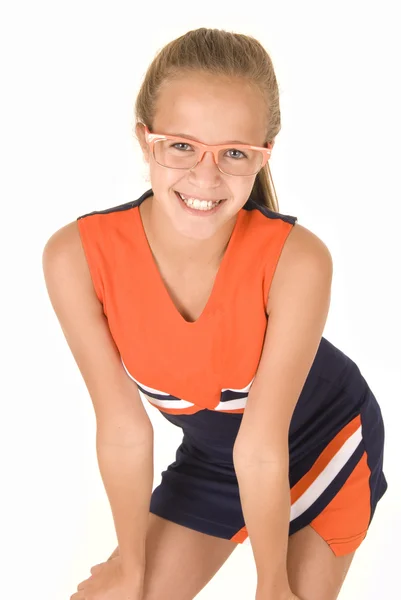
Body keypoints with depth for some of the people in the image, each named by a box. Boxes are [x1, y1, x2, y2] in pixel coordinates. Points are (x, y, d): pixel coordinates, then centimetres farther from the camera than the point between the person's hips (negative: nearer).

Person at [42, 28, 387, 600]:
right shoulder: (75, 257, -29)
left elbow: (263, 446, -27)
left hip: (323, 439, -2)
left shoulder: (297, 261, -35)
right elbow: (124, 429, -18)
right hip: (209, 453, 2)